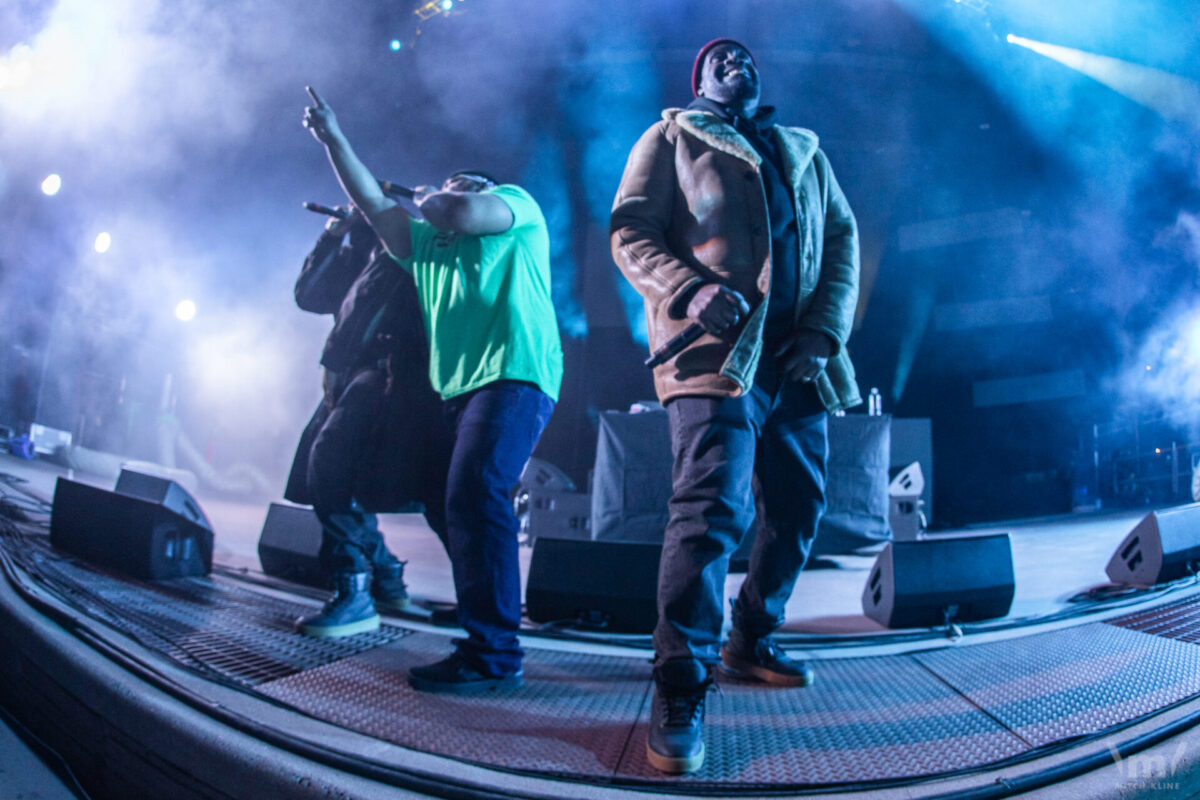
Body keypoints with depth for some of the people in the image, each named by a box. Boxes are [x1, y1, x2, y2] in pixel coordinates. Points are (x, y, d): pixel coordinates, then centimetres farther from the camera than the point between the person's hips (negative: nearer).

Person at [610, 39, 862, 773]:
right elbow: (631, 233, 1)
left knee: (798, 506, 9)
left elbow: (843, 239, 16)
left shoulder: (803, 151, 24)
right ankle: (680, 690, -11)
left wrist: (825, 330, -1)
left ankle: (753, 640, 29)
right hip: (717, 351, -6)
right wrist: (691, 290, -18)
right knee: (713, 508, -17)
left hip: (796, 357, 6)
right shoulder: (673, 138, 12)